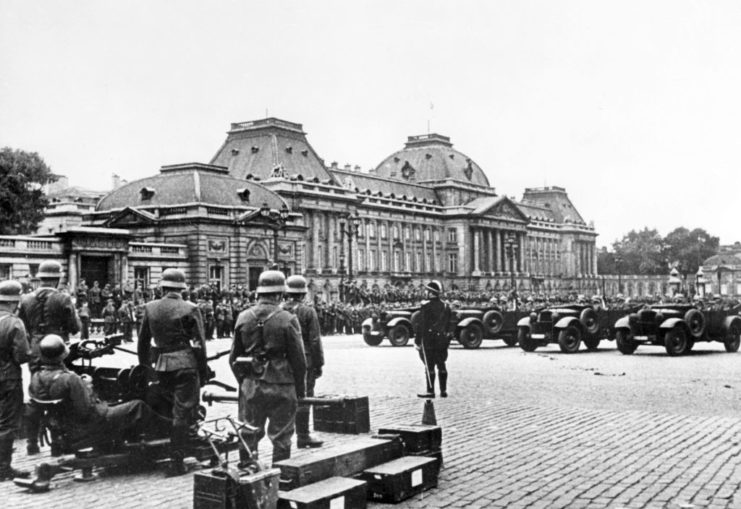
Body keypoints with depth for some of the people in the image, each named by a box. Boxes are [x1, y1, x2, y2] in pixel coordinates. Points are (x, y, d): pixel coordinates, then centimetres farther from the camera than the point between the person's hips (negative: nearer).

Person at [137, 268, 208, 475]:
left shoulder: (150, 308, 7)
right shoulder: (190, 309, -4)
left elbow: (143, 342, 13)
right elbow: (199, 344, -5)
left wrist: (144, 367, 23)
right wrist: (203, 371, 2)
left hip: (161, 365, 4)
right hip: (185, 364, -3)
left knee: (172, 409, 20)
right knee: (183, 412, 0)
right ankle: (177, 461, 1)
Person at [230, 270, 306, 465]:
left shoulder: (243, 317, 1)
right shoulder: (287, 320, -11)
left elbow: (234, 357, 6)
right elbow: (298, 359, -8)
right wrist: (300, 389, 3)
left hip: (250, 385, 4)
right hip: (281, 387, -3)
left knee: (248, 437, 15)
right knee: (281, 439, 7)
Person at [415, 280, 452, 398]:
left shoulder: (426, 306, -11)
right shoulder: (446, 305, 8)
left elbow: (421, 325, -13)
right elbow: (448, 324, 12)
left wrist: (417, 341, -10)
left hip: (429, 339, -6)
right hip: (442, 339, 6)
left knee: (429, 366, -2)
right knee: (441, 365, 11)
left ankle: (430, 391, -1)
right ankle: (443, 391, 13)